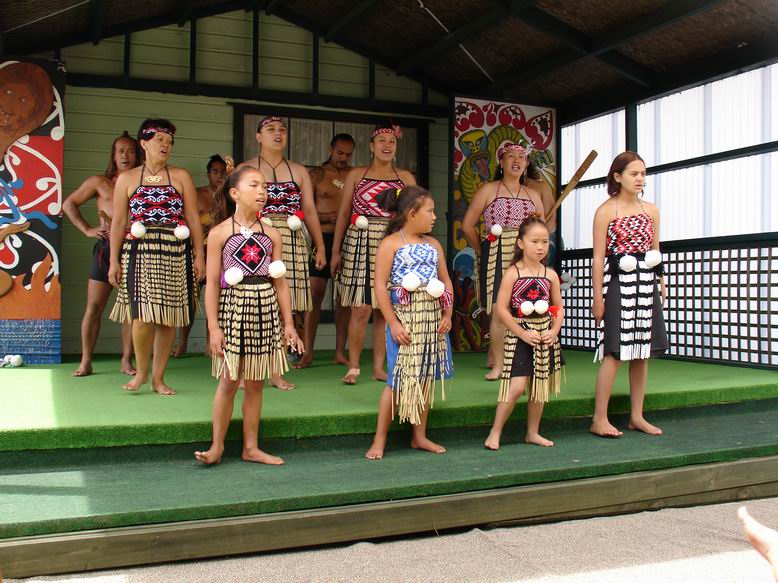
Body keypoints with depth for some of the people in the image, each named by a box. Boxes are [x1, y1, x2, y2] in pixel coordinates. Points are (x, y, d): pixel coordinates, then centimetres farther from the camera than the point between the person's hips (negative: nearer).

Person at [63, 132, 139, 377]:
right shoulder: (100, 182, 8)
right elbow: (69, 204, 15)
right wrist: (87, 229, 4)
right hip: (106, 247, 0)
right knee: (94, 307, 1)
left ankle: (126, 361, 13)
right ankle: (86, 362, 8)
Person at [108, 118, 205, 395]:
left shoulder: (181, 177, 10)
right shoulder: (127, 179, 10)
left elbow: (193, 219, 6)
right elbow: (118, 222, 7)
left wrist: (199, 257, 1)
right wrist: (114, 261, 2)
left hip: (175, 255, 1)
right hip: (140, 253, -1)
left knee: (168, 318, 3)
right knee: (143, 317, -12)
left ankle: (158, 378, 15)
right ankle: (141, 371, 11)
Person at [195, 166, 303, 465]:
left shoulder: (271, 234, 7)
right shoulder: (220, 233, -3)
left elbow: (280, 282, 9)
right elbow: (212, 283, -5)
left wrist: (288, 323, 6)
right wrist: (213, 327, -10)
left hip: (265, 309, 3)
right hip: (233, 306, -3)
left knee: (255, 382, 9)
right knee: (229, 380, -1)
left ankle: (251, 447, 18)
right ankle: (217, 446, 13)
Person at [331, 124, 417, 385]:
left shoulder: (406, 178, 11)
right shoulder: (356, 175, 8)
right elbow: (343, 214, 7)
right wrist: (336, 250, 2)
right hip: (360, 244, -2)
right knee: (361, 309, -7)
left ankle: (379, 368, 13)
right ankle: (353, 367, 5)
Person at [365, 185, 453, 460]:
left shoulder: (433, 244, 14)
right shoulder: (391, 243, -5)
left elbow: (446, 281, 17)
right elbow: (380, 286, -10)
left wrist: (447, 314, 5)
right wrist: (393, 323, -14)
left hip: (433, 317, 6)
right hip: (405, 315, -6)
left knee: (426, 376, 10)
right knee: (399, 379, -6)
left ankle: (419, 436, 23)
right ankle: (379, 440, 5)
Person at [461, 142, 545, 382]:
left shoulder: (533, 195, 18)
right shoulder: (488, 190, 5)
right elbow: (467, 225, 2)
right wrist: (483, 251, 1)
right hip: (496, 258, -4)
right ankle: (497, 364, 0)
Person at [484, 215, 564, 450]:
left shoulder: (550, 275, 4)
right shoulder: (513, 273, -9)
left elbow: (558, 308, 11)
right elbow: (501, 308, -12)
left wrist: (554, 331, -6)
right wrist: (523, 333, -15)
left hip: (545, 336, 5)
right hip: (519, 336, -5)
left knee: (539, 386, 12)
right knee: (517, 386, -12)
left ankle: (533, 432, 26)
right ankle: (495, 432, 1)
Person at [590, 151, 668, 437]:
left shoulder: (651, 210, 13)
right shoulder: (606, 210, -3)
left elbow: (655, 252, 17)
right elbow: (598, 257, -6)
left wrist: (661, 284, 9)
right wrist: (598, 296, -10)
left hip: (646, 285, 6)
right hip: (619, 285, -6)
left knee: (643, 351, 8)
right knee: (615, 352, -9)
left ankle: (637, 416, 18)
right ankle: (599, 419, -3)